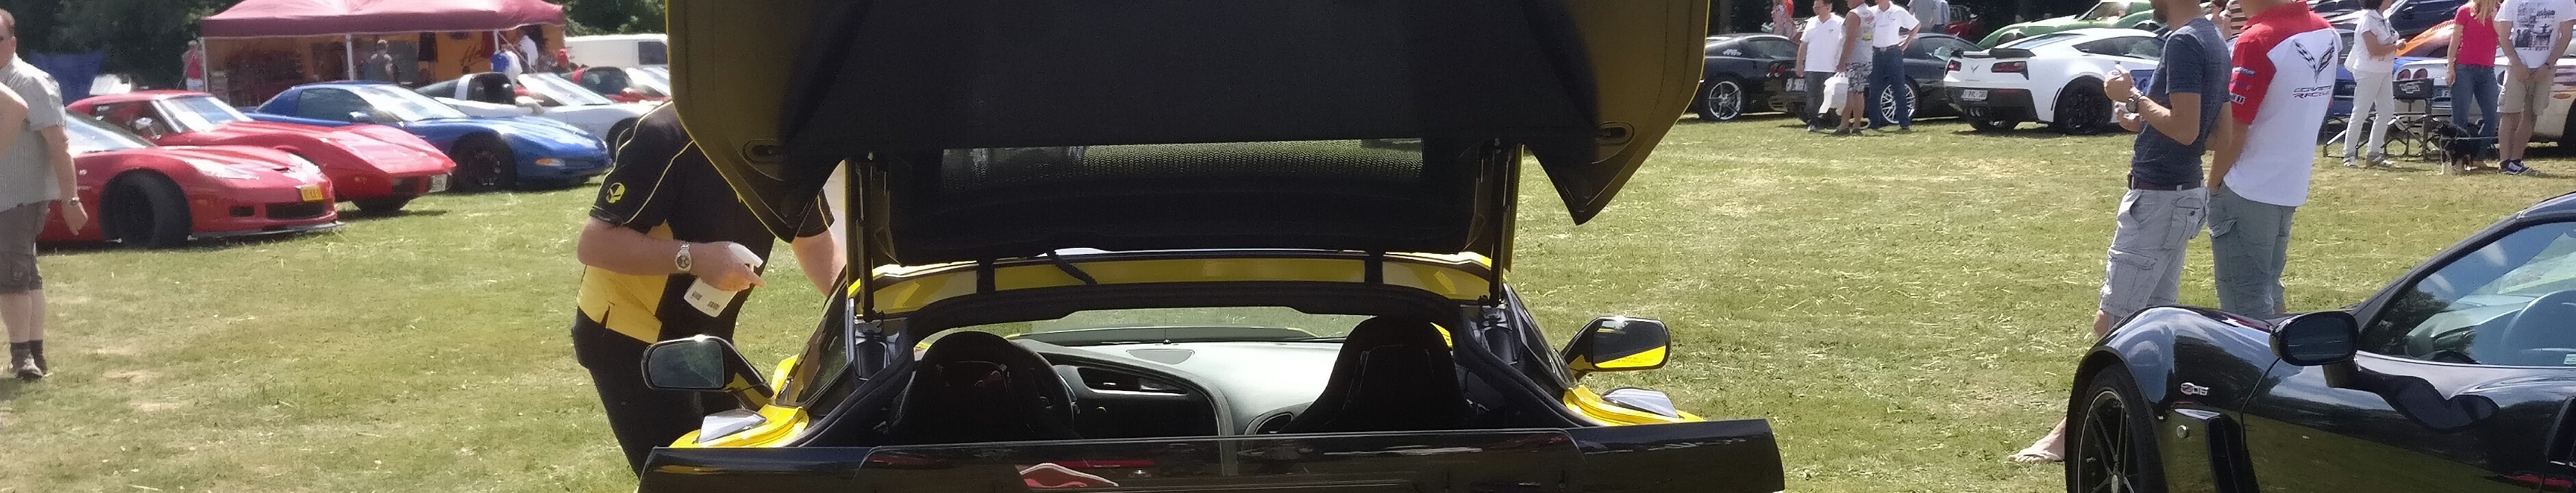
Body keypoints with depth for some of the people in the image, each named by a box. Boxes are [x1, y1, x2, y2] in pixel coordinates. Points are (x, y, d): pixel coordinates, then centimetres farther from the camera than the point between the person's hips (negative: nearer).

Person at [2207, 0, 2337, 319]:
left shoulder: (2258, 41, -20)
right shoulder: (2327, 33, 5)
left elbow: (2234, 130, -18)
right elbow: (2307, 109, 13)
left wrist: (2214, 182, -5)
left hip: (2247, 193, -8)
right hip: (2291, 188, 8)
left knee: (2245, 301, -2)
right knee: (2268, 290, 19)